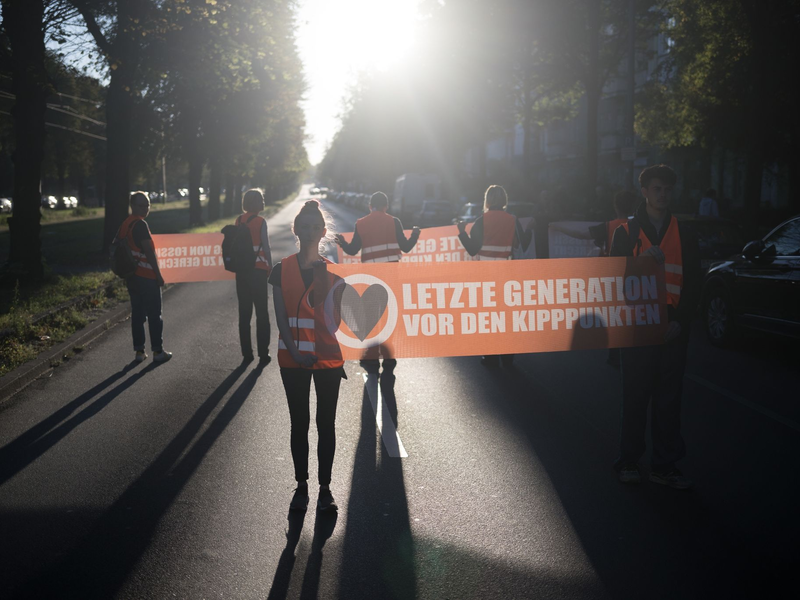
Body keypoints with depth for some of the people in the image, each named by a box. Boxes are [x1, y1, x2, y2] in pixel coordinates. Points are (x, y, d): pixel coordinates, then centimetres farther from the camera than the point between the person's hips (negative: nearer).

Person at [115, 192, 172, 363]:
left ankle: (139, 351, 13)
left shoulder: (124, 225, 11)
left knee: (137, 313, 11)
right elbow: (149, 251, -18)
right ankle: (158, 351, 5)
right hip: (147, 277, -8)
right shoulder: (140, 224, -15)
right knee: (154, 314, 0)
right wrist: (158, 274, -14)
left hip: (132, 276, 8)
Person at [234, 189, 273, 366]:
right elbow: (266, 247, -10)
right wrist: (270, 268, -1)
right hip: (258, 270, -5)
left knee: (244, 313, 10)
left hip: (241, 270, 5)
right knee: (262, 313, 2)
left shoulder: (238, 220, 6)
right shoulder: (260, 222, -10)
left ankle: (246, 353, 13)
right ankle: (263, 354, 1)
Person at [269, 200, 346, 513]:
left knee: (326, 423, 7)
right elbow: (281, 318, -3)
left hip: (328, 359, 0)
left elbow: (336, 318, -2)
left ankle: (325, 488, 17)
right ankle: (301, 485, 22)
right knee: (299, 423, 9)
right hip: (294, 361, 0)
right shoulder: (282, 270, -1)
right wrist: (294, 352, -12)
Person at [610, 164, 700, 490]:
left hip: (672, 329, 2)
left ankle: (665, 464, 12)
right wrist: (643, 260, -17)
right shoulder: (626, 232, 5)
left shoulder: (684, 236, 10)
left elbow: (692, 285, 7)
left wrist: (680, 321, -6)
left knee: (669, 398, 4)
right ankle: (629, 460, 14)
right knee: (635, 396, 4)